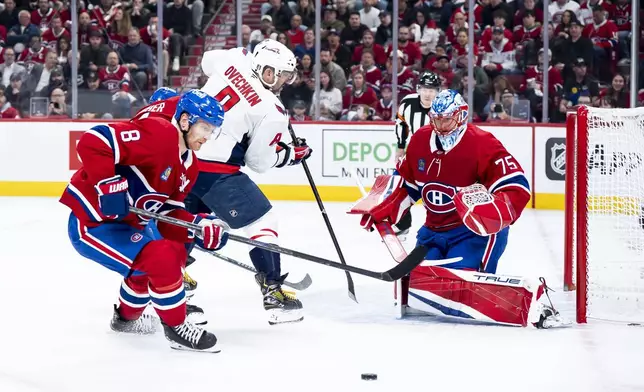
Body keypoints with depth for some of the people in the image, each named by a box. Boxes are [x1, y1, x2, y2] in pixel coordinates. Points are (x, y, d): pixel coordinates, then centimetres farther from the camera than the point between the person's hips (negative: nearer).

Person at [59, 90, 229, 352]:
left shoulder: (189, 165, 8)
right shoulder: (157, 134, -23)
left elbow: (168, 213, 6)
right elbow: (93, 142, -32)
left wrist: (200, 227, -10)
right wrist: (109, 187, -34)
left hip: (125, 223, 11)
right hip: (91, 223, -11)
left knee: (176, 253, 25)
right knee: (162, 260, -22)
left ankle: (126, 317, 46)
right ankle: (176, 328, -1)